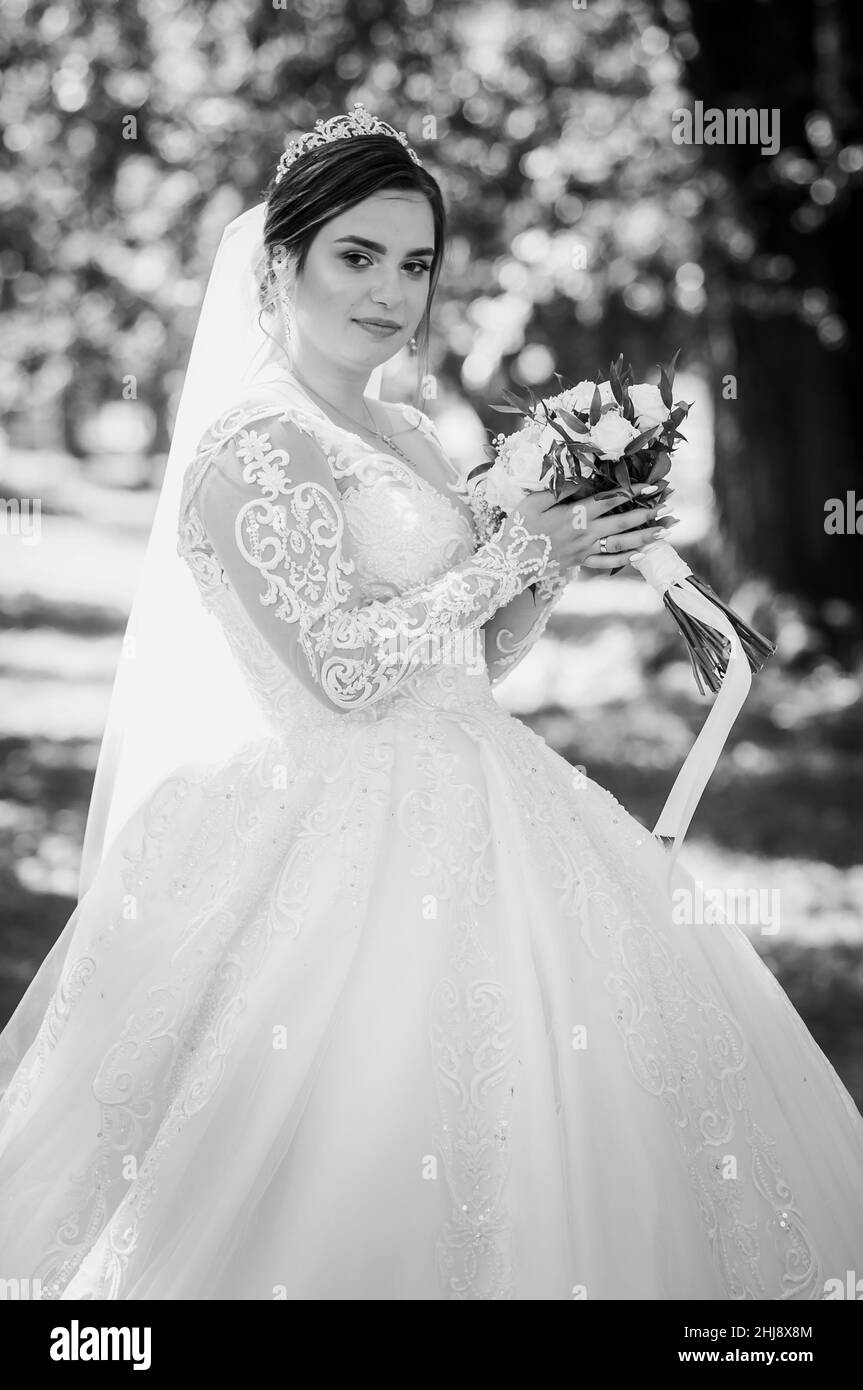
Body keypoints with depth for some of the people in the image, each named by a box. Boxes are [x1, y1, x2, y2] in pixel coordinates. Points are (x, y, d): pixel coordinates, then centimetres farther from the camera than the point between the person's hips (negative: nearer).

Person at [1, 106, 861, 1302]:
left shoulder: (410, 438, 14)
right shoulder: (251, 446, -11)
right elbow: (347, 669, -19)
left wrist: (559, 562, 1)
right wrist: (514, 552, -12)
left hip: (471, 809, 9)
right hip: (356, 834, -8)